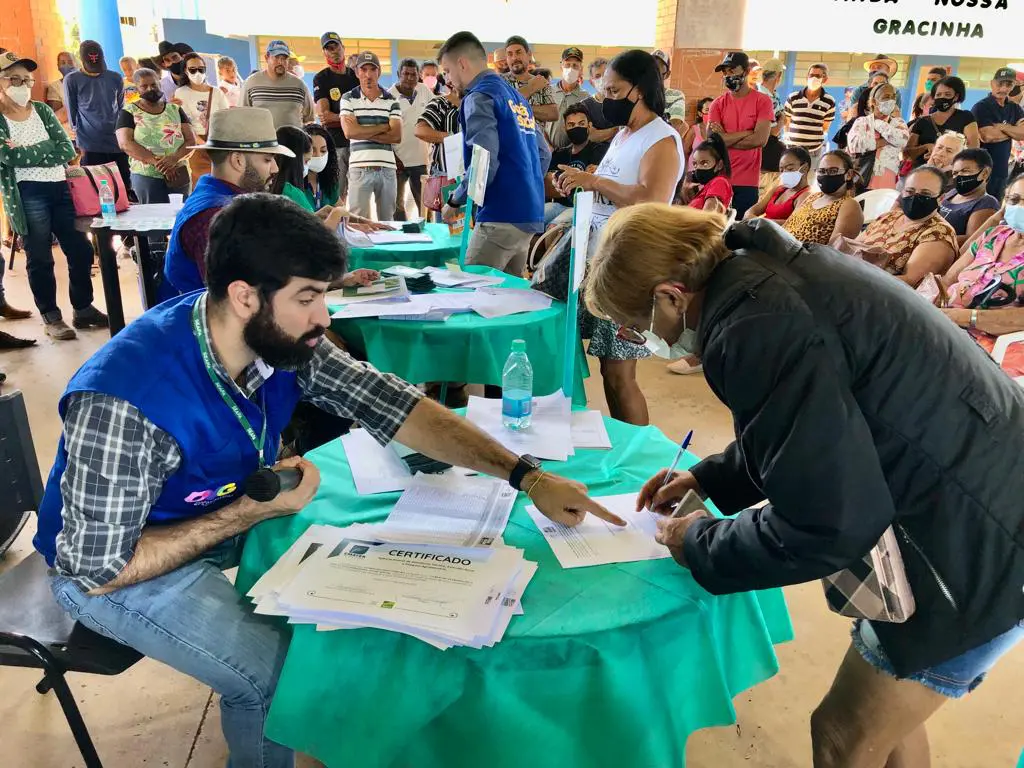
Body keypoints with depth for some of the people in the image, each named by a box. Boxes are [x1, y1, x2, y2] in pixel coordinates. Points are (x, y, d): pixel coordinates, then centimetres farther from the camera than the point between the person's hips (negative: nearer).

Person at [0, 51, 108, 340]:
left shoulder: (42, 110, 10)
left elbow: (68, 150, -1)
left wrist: (25, 152, -10)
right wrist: (47, 147, -11)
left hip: (60, 188, 4)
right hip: (27, 195, -4)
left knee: (80, 250, 7)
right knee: (40, 258, 2)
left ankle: (83, 308, 22)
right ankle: (51, 317, 13)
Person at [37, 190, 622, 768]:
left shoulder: (285, 341, -18)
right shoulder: (124, 405, -36)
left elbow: (394, 407, -15)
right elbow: (100, 568, -27)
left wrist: (528, 477, -21)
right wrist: (254, 511, -28)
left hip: (230, 514, 6)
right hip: (114, 564, -6)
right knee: (272, 675, -23)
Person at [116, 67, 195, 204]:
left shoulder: (176, 110, 11)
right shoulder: (129, 112, 4)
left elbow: (191, 140, 3)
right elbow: (125, 143, -8)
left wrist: (174, 158, -17)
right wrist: (156, 162, -20)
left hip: (178, 174, 2)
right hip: (146, 176, -2)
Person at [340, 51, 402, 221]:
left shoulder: (391, 101, 9)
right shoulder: (348, 99, 6)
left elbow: (396, 136, -2)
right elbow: (350, 132, -9)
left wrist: (363, 132, -7)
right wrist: (384, 127, -3)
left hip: (387, 168, 2)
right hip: (359, 168, -2)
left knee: (387, 222, 9)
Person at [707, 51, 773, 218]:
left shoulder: (762, 101, -1)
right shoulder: (718, 104, 6)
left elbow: (760, 139, -12)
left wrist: (725, 138, -6)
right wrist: (748, 132, -8)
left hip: (747, 182, -2)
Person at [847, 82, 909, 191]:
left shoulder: (898, 122, 13)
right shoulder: (862, 121, 8)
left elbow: (903, 139, -10)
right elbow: (854, 144, -12)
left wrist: (878, 124, -2)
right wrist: (886, 141, -7)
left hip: (888, 180, 1)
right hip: (863, 178, -1)